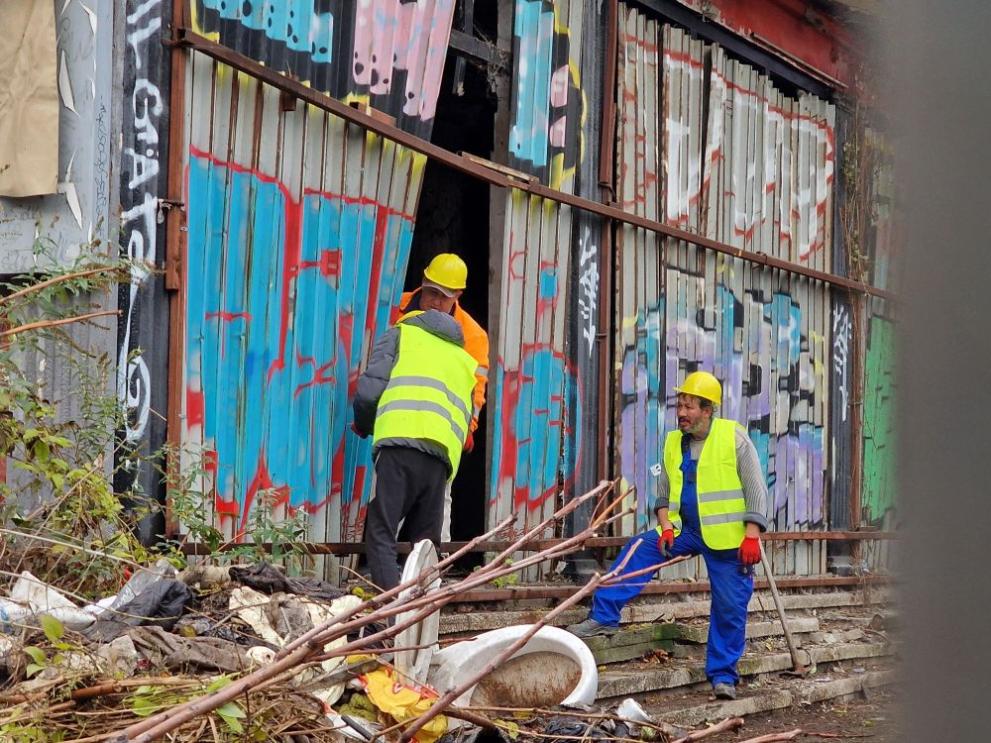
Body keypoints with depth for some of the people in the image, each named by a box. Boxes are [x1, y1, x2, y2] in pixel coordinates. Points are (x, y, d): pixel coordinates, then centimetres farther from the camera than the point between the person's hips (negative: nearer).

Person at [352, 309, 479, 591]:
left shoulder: (400, 333, 22)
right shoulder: (465, 360, 36)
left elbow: (369, 391, 8)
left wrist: (363, 426, 26)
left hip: (400, 443, -4)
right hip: (442, 457, 5)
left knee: (380, 535, -6)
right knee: (426, 542, 13)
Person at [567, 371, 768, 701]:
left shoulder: (734, 437, -7)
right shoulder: (673, 442, 8)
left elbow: (756, 490, -9)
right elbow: (664, 492, 14)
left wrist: (752, 535, -16)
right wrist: (665, 526, -4)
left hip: (728, 537, -5)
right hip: (685, 531, 5)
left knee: (730, 607, -2)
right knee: (638, 549, -12)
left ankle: (723, 676, 10)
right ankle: (604, 617, -11)